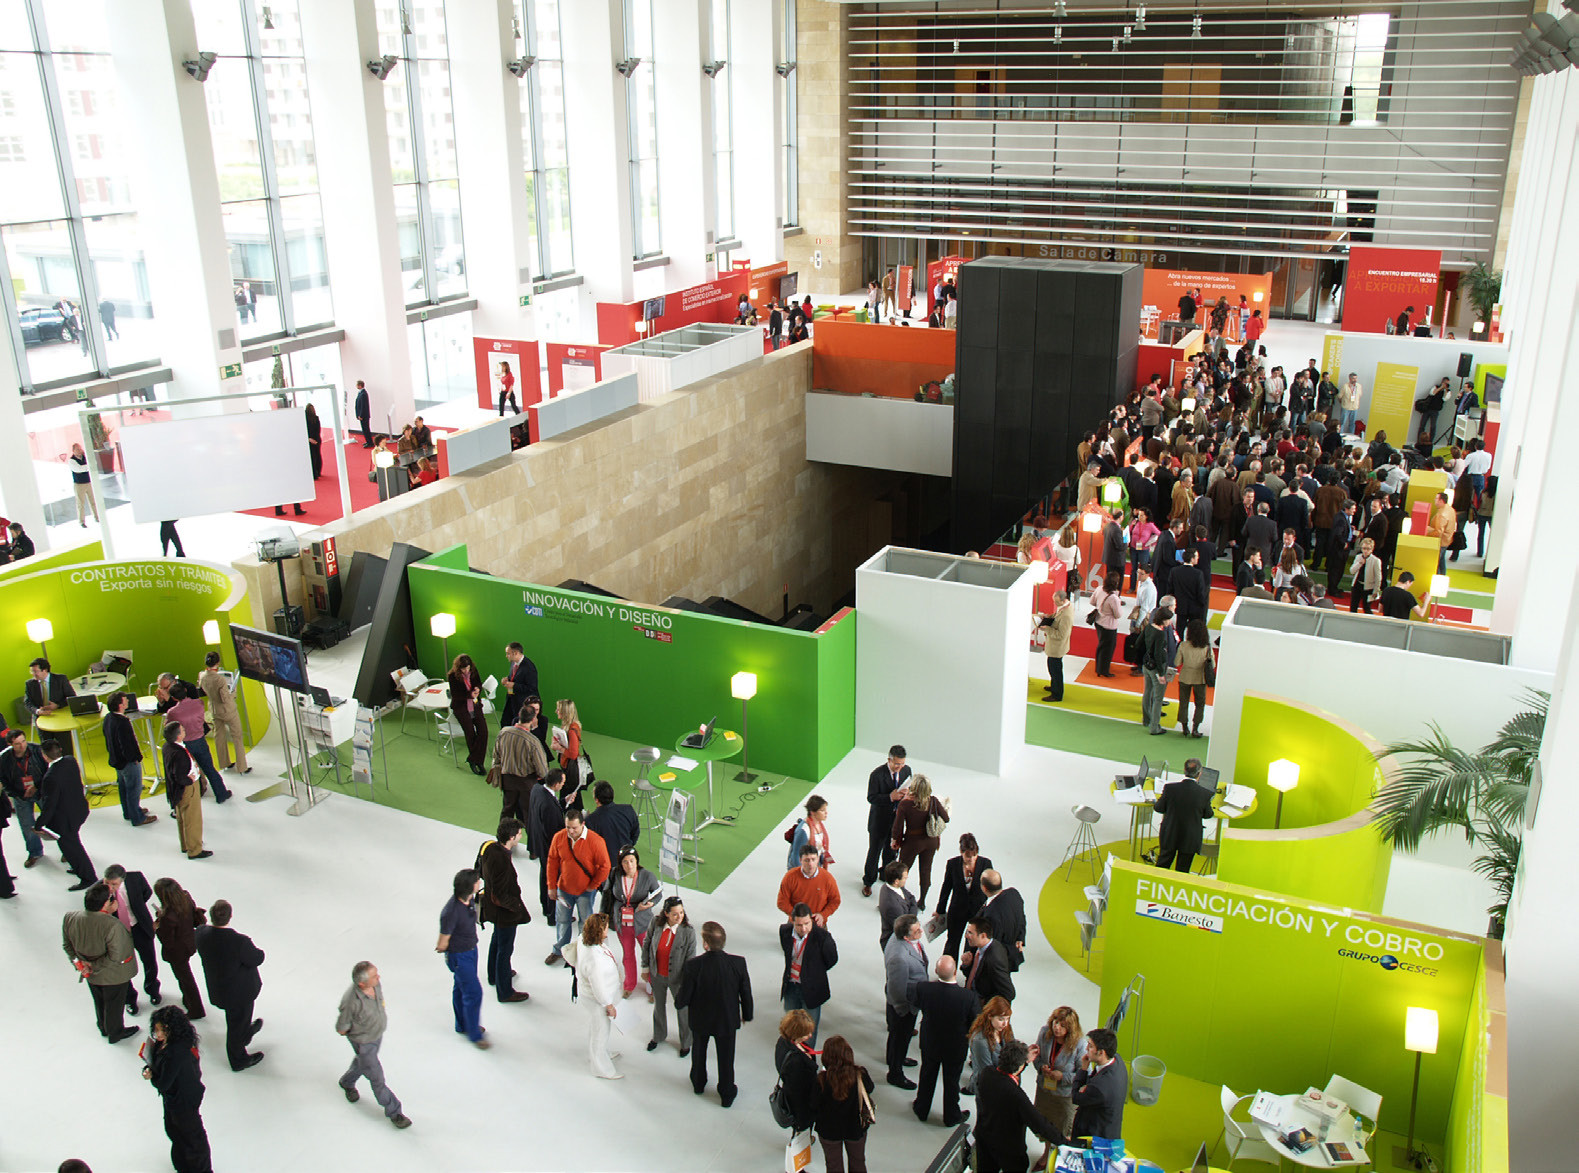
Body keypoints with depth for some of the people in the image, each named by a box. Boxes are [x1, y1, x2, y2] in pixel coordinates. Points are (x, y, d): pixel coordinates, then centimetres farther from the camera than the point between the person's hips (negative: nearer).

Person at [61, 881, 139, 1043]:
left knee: (99, 1001, 31)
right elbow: (115, 956, -32)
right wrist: (94, 967, -19)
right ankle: (115, 1033, 45)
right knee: (114, 1004, 22)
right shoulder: (112, 926, -38)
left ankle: (104, 1028, 56)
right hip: (113, 976, -6)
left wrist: (78, 961, -4)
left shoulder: (69, 918, -19)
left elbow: (67, 945, -3)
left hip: (92, 975, 6)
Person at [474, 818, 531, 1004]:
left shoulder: (488, 846, -10)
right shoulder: (502, 861, -37)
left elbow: (478, 870, 8)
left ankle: (494, 975, 53)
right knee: (505, 949, 9)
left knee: (497, 940, 30)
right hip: (504, 912, -9)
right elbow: (499, 897, -31)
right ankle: (505, 992, 27)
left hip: (491, 907, 9)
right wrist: (517, 906, -17)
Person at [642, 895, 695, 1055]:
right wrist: (645, 968, 6)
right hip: (657, 976, 3)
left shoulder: (688, 932, -24)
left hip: (677, 978, -3)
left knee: (683, 1010, 15)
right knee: (659, 1006, 25)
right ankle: (658, 1036, 51)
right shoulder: (656, 925, -16)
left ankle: (686, 1042, 39)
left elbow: (690, 959, -18)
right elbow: (646, 946, 0)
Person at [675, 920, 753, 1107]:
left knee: (699, 1052, 29)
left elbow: (684, 997, -19)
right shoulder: (738, 963, -25)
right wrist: (747, 1014, 9)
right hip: (727, 1020, 0)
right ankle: (726, 1095, 39)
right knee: (726, 1057, 22)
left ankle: (698, 1084, 52)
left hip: (700, 1019, 0)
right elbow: (746, 993, -10)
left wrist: (678, 1004, 6)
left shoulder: (693, 965, -31)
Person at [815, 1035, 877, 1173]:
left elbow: (814, 1105, -18)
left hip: (829, 1130, -1)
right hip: (856, 1127, 1)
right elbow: (869, 1089, -5)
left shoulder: (821, 1080, -32)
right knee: (857, 1162, 28)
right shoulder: (860, 1074, -27)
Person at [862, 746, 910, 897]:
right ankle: (868, 881, 26)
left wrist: (905, 794, -16)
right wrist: (890, 797, -32)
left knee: (892, 850, 21)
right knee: (874, 851, 7)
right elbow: (871, 798, -19)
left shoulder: (906, 770, -5)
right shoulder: (877, 775, -22)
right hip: (880, 819, -5)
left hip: (897, 817, 5)